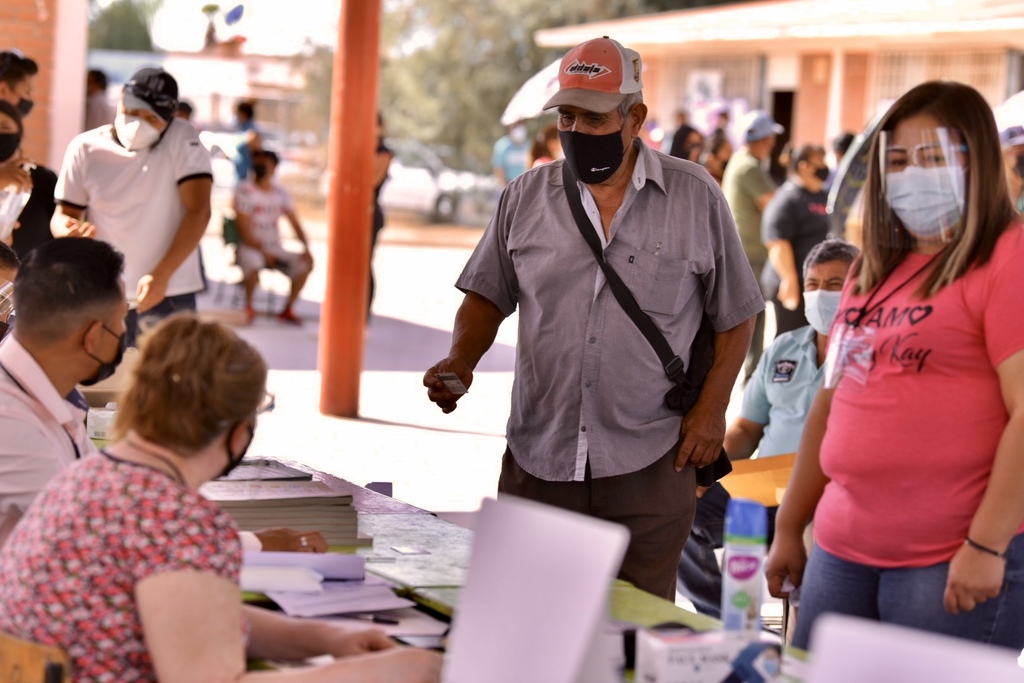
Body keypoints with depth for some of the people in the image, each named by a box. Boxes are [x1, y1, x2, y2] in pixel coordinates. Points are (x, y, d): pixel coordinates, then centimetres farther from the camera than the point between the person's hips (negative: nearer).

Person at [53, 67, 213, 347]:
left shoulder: (183, 141, -7)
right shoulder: (85, 148, 1)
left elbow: (198, 211, -13)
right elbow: (65, 212, 4)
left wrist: (162, 275, -21)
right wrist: (70, 229, -22)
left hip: (170, 295, -2)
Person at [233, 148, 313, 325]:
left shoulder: (281, 193, 5)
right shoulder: (244, 191, -10)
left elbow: (295, 223, 2)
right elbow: (244, 231, -14)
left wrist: (306, 247, -13)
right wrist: (263, 252, -21)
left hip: (275, 248, 5)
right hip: (251, 246, -5)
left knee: (305, 264, -15)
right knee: (253, 264, -38)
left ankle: (287, 310, 0)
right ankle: (248, 306, -10)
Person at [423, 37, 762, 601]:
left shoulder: (696, 197, 2)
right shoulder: (526, 197, 8)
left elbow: (734, 314, 7)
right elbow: (488, 295, 15)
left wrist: (712, 407, -2)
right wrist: (461, 360, -3)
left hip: (648, 468, -2)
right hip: (538, 463, 2)